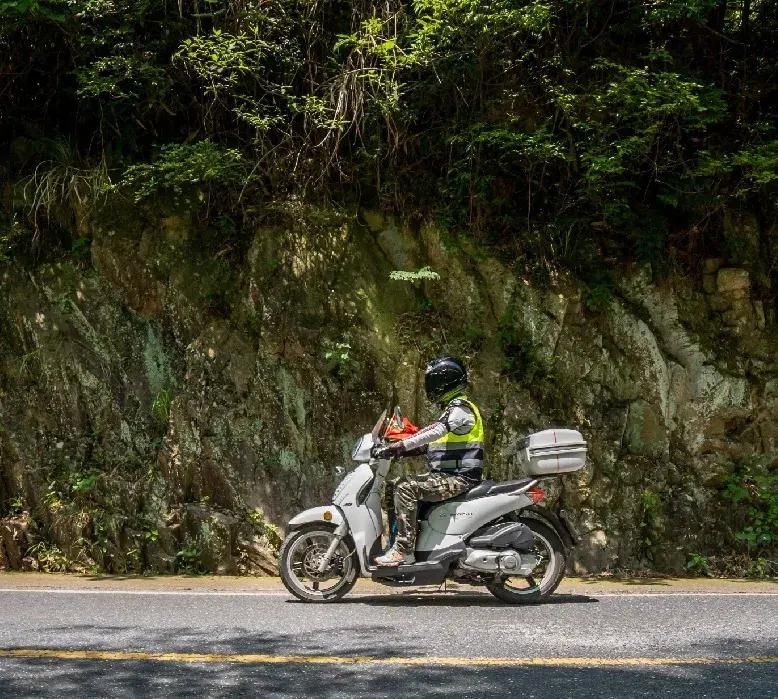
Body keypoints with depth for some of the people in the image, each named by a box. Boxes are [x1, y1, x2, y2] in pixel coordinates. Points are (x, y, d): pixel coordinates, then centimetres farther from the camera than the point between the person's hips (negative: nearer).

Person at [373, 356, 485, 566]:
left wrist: (398, 446, -31)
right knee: (392, 487, 7)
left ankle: (404, 549, -26)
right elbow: (431, 444, 19)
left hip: (459, 478, -10)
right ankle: (396, 540, 7)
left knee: (406, 487, -26)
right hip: (445, 475, 10)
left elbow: (434, 432, -27)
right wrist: (400, 451, 6)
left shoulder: (460, 407, -11)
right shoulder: (451, 408, 21)